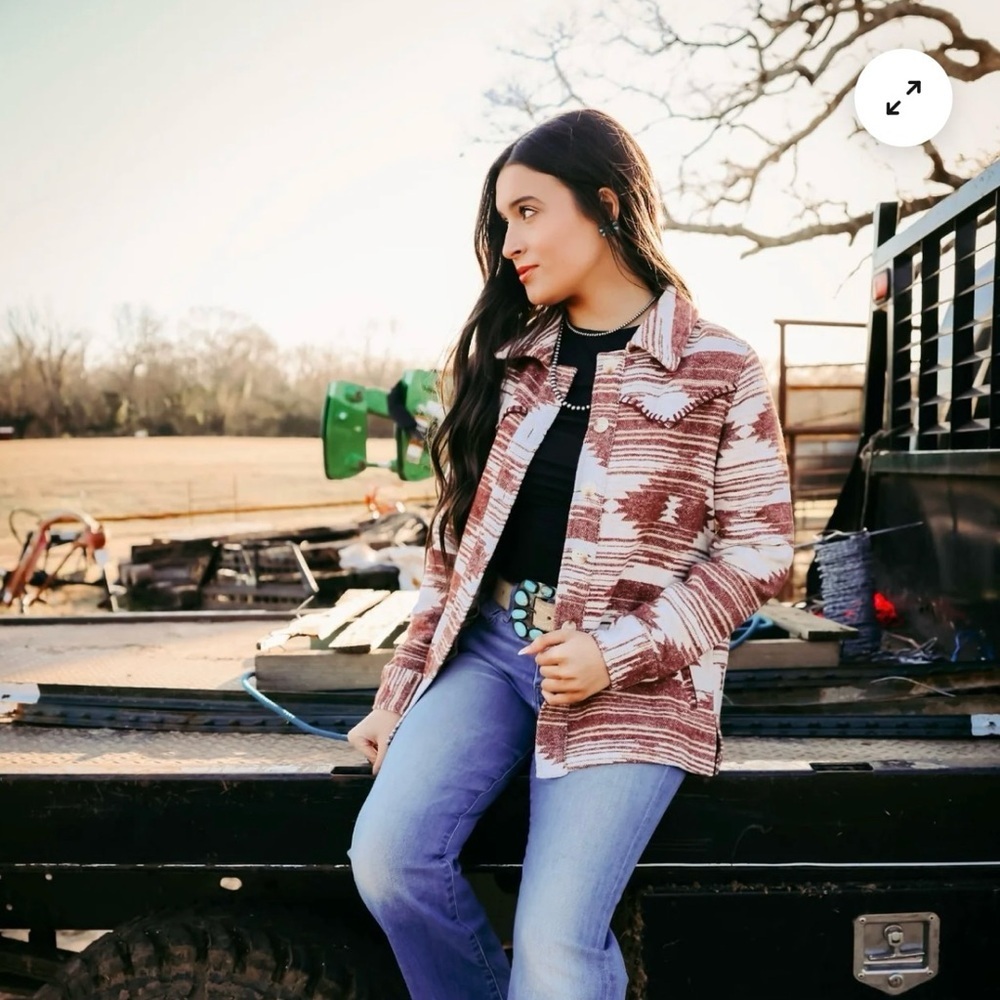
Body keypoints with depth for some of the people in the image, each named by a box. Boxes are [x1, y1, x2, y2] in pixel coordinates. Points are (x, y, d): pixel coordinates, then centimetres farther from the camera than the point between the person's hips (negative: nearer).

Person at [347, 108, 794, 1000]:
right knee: (385, 855, -18)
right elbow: (458, 533, 13)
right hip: (488, 643, 4)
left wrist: (618, 654, -14)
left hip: (634, 678, -4)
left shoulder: (719, 368, -2)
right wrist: (402, 685, 9)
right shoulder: (508, 356, 11)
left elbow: (758, 547, -3)